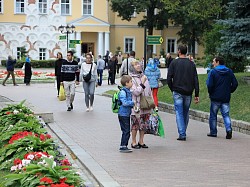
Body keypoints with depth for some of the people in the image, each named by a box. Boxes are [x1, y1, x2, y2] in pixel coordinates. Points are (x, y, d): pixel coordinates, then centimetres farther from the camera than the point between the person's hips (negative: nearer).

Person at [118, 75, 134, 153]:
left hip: (127, 114, 9)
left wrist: (133, 105, 7)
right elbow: (124, 103, -23)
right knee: (126, 131, -7)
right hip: (123, 114, -9)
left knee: (127, 131, 13)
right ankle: (123, 147, -2)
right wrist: (133, 102, -17)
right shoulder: (123, 92, -16)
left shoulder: (128, 91, 12)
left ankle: (124, 146, 21)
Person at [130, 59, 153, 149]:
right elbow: (136, 92, -16)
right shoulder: (131, 78, -9)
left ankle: (141, 141, 21)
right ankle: (133, 142, 13)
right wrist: (142, 83, -19)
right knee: (135, 124, 1)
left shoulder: (144, 76, 12)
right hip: (136, 106, -6)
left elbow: (149, 91, 18)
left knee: (144, 124, 10)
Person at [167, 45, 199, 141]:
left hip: (177, 92, -3)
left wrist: (172, 89, 9)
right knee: (186, 113, 15)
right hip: (188, 93, 3)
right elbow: (196, 80, 1)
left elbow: (169, 79, -6)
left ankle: (182, 134, -10)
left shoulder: (174, 63, -3)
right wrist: (196, 94, 3)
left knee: (179, 113, -2)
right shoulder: (191, 64, 4)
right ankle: (183, 132, 23)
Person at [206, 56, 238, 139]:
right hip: (226, 98, 3)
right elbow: (235, 83, 4)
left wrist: (210, 92, 2)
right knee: (226, 115, 7)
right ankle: (229, 129, -14)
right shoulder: (229, 72, 5)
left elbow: (209, 85, -15)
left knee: (213, 115, 10)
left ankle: (213, 132, 15)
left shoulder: (213, 72, -9)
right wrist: (229, 91, 14)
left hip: (215, 98, -3)